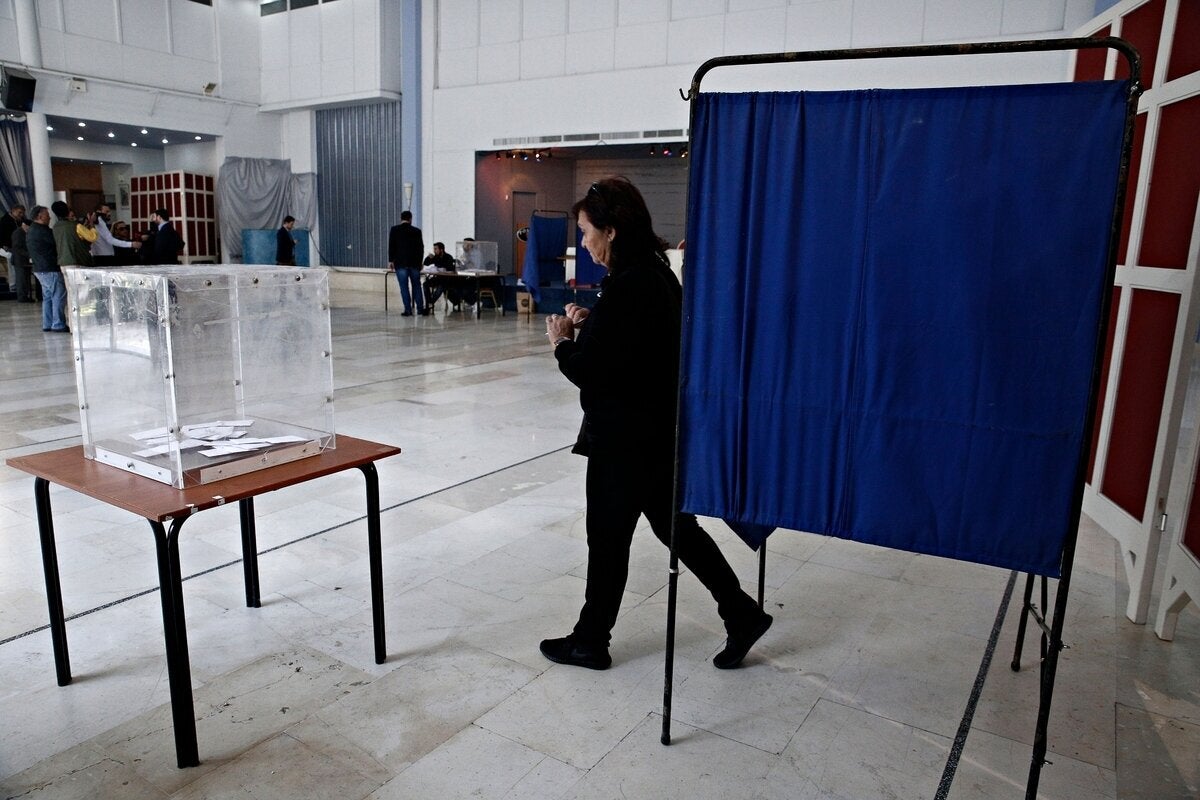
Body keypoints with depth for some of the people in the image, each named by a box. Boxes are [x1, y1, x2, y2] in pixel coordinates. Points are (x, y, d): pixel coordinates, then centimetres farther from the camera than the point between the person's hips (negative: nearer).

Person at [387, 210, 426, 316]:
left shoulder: (394, 230, 0)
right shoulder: (417, 231, 3)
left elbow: (391, 246, -3)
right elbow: (421, 247, 7)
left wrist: (390, 260, 2)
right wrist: (419, 261, 18)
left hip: (400, 263, -2)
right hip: (414, 263, 2)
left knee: (404, 287, 0)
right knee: (416, 286, 10)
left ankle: (408, 310, -2)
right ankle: (420, 309, 10)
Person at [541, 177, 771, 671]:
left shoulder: (625, 286, -22)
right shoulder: (656, 274, 7)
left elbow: (588, 371, -22)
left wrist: (562, 341, -3)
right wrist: (588, 324, 5)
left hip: (625, 438, -9)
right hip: (660, 429, 9)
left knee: (608, 538, 8)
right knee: (675, 524, 20)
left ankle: (590, 642, 28)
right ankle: (743, 615, 30)